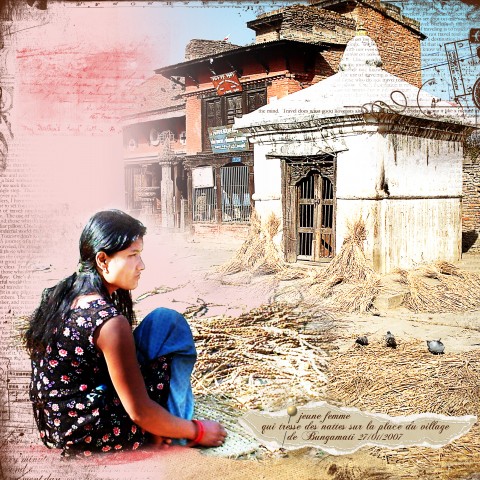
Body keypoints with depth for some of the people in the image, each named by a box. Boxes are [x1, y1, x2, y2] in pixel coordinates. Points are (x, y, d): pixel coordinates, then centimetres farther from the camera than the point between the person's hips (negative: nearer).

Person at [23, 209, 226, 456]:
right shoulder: (109, 321, -24)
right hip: (91, 433, -8)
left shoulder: (60, 295, 1)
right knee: (169, 323, -6)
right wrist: (198, 431, -5)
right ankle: (176, 429, 3)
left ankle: (164, 423, 18)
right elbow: (140, 412, -19)